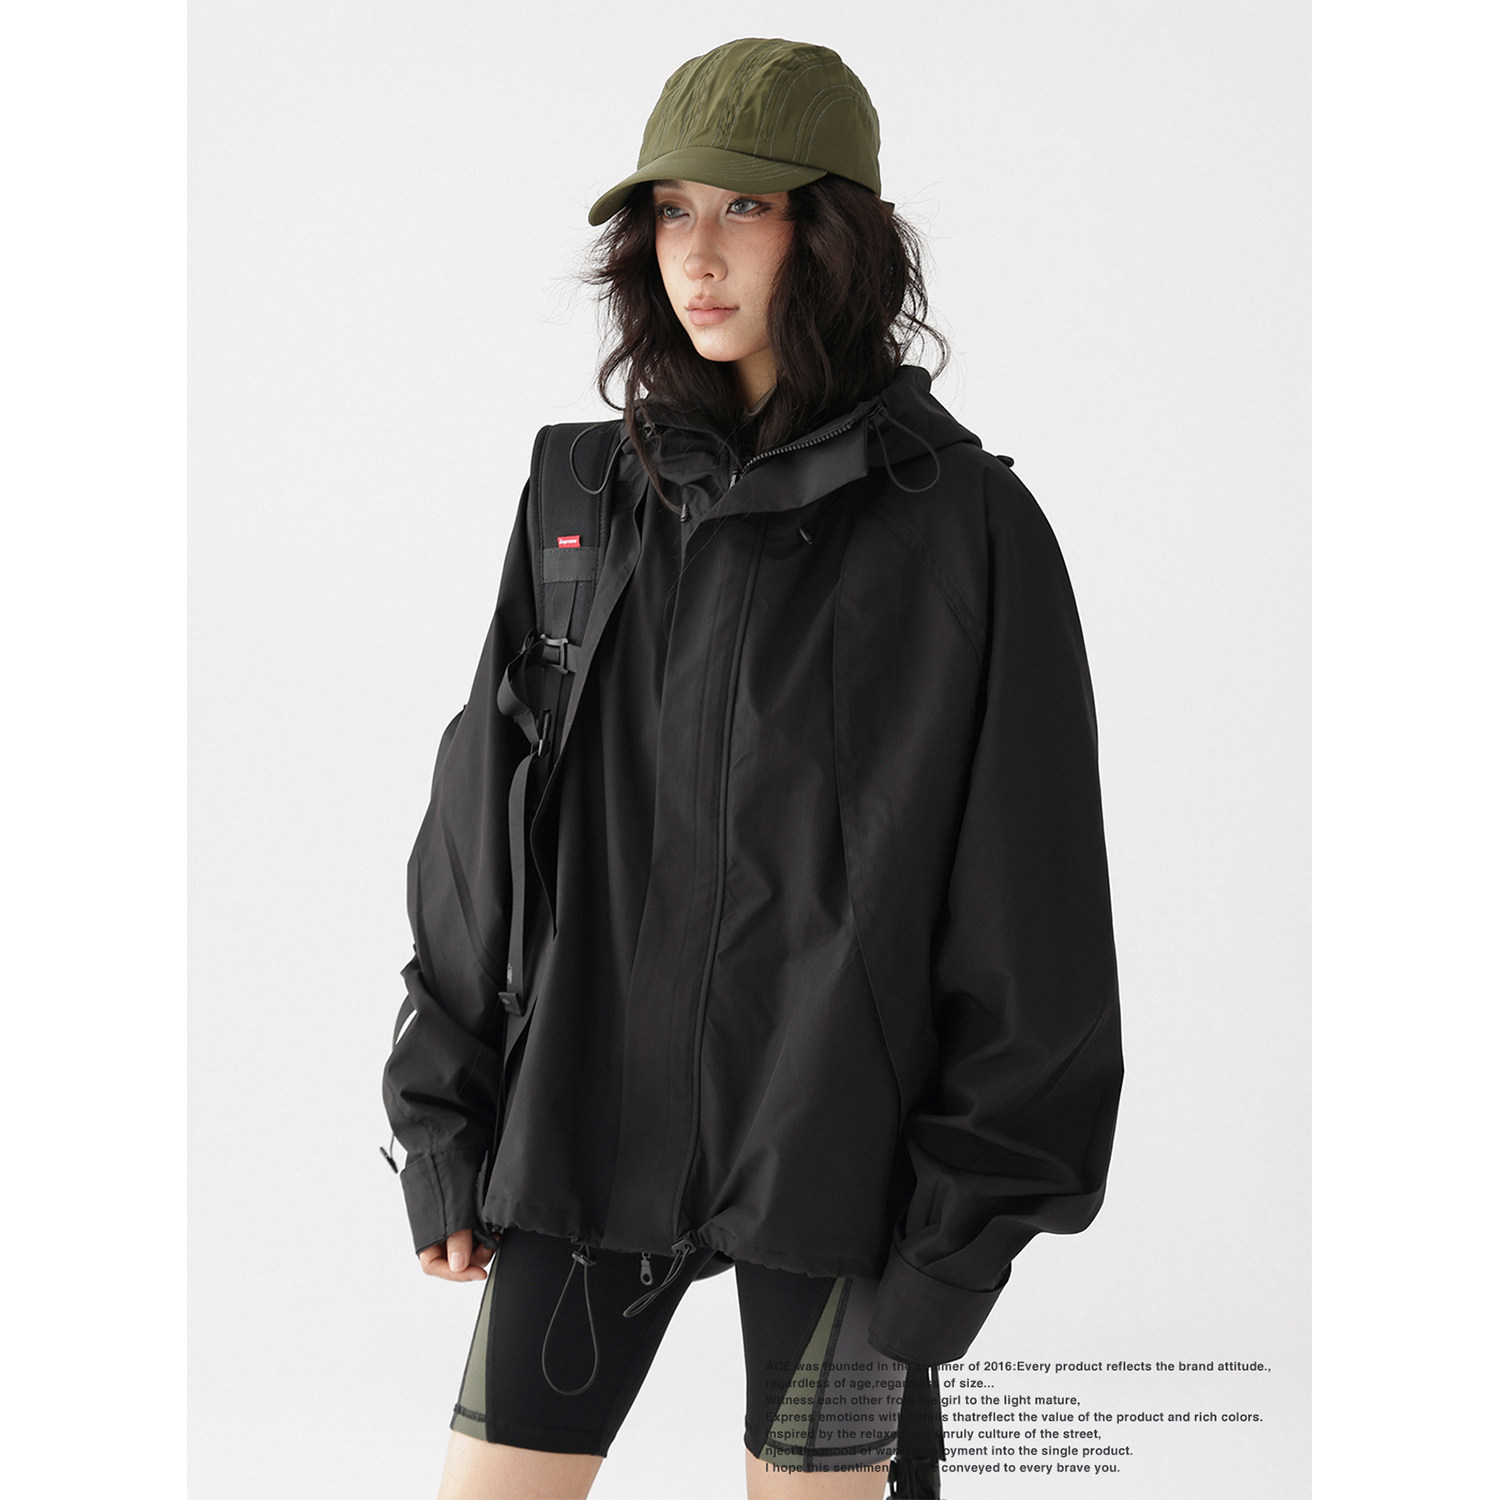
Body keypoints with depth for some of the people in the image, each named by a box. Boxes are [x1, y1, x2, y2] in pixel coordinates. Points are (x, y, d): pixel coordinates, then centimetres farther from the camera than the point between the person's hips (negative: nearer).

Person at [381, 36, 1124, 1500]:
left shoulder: (966, 525, -7)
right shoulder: (590, 500, 5)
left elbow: (1028, 909, -7)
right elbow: (480, 821, 9)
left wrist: (968, 1220, -8)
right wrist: (442, 1122, 7)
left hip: (833, 1148, -3)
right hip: (583, 1128, 4)